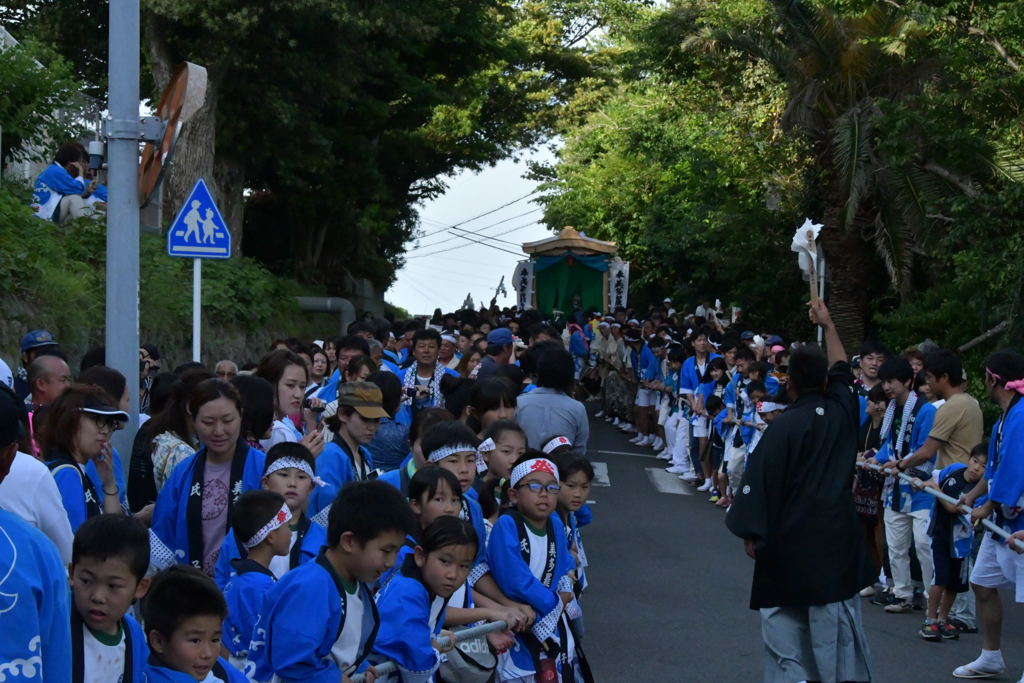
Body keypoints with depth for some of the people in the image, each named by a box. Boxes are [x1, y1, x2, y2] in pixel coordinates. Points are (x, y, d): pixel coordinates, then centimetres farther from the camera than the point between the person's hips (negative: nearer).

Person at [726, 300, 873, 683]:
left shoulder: (783, 427, -13)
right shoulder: (842, 411, 1)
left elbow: (760, 482, -13)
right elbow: (842, 369, 21)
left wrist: (751, 533, -2)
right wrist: (828, 325, 35)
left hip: (791, 537, -4)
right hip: (838, 534, 4)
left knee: (783, 616, 6)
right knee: (837, 613, 9)